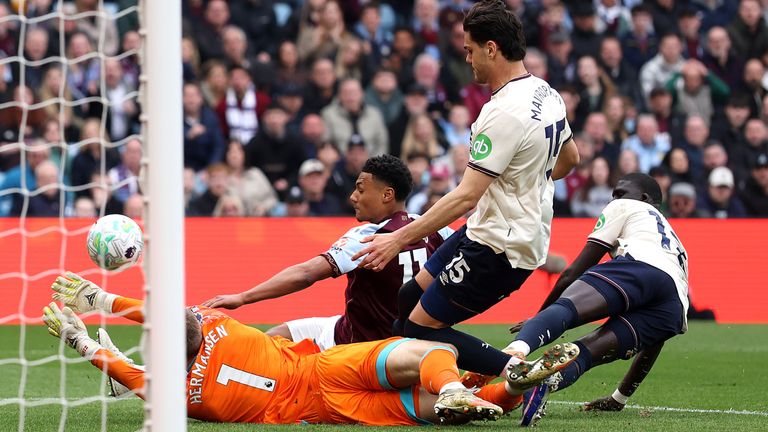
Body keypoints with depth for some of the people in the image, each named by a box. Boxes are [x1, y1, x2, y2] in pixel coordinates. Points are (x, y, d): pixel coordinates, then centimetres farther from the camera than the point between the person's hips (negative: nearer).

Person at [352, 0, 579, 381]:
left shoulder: (503, 113, -24)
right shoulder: (547, 95, 4)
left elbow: (466, 196, -27)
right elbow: (569, 158, 22)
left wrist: (399, 239, -24)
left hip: (497, 248, -10)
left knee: (420, 330, -5)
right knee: (409, 299, 16)